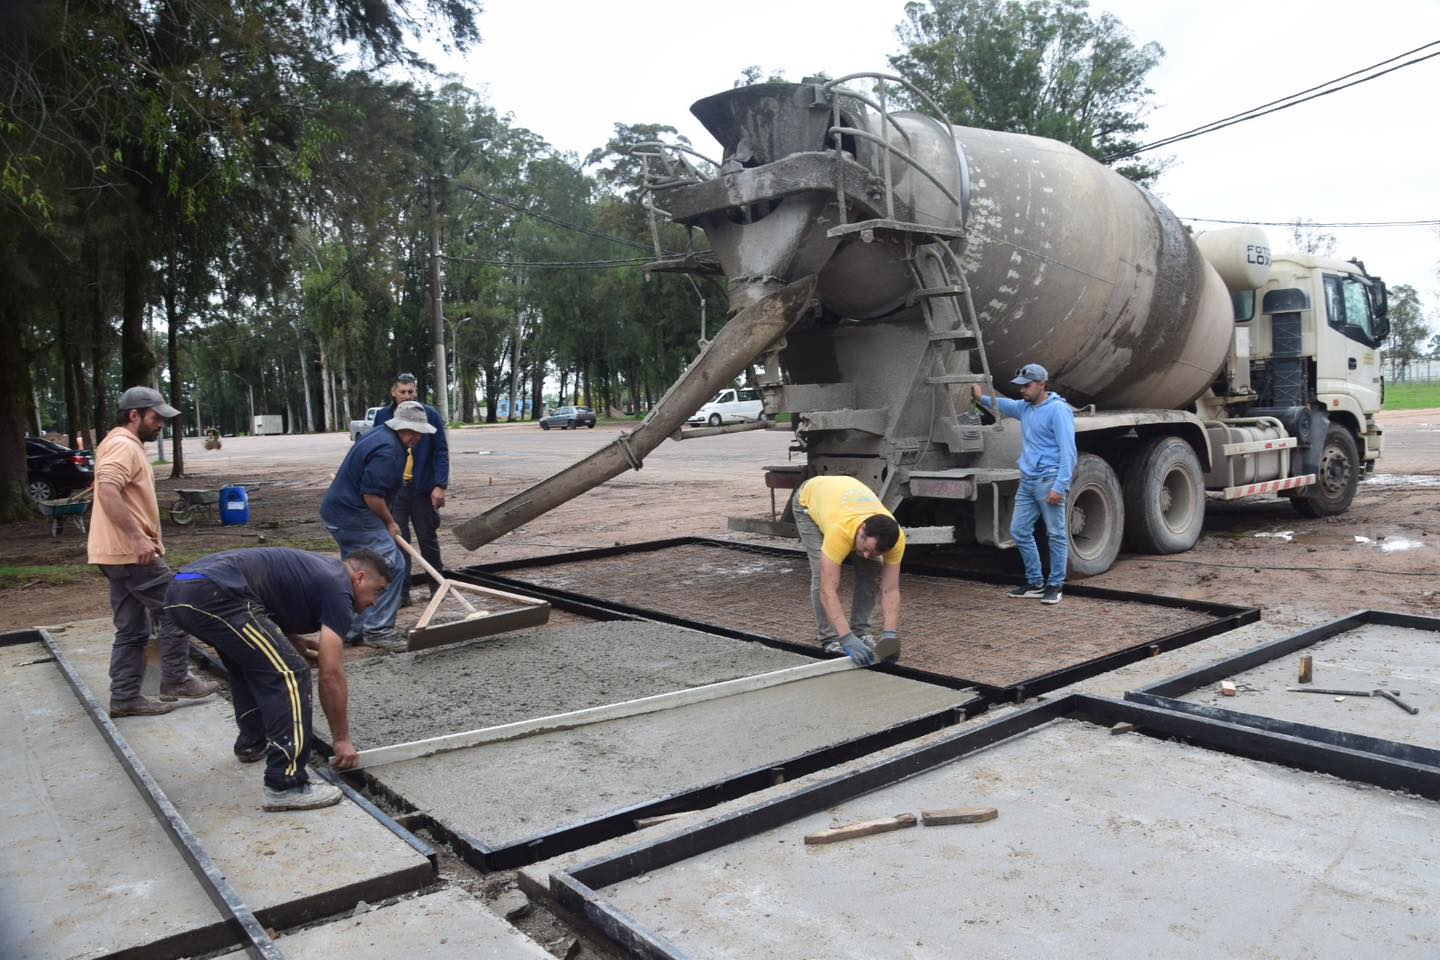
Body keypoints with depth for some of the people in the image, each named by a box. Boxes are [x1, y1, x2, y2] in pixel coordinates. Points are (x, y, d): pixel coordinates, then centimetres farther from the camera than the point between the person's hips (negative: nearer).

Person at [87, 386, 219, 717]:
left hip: (119, 552, 10)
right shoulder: (124, 445, -14)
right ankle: (176, 681, 6)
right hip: (131, 551, -10)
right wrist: (138, 538, -30)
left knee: (131, 630, 11)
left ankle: (125, 697, 14)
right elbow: (107, 491, -29)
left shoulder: (121, 445, 20)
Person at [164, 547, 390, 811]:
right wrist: (342, 739, 7)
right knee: (289, 673, -8)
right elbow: (330, 674, 0)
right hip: (214, 595, -11)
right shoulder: (338, 590, 2)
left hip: (181, 591, 11)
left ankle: (252, 742, 43)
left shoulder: (317, 573, 28)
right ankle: (285, 785, -6)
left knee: (252, 660, 31)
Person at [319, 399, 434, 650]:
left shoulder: (381, 436, 14)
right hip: (354, 517, -11)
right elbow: (372, 495, -24)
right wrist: (389, 523, -9)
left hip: (338, 513, 11)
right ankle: (378, 629, -8)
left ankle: (354, 631, 23)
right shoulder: (388, 451, -20)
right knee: (390, 564, -11)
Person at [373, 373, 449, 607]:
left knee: (428, 538, 9)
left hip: (423, 488, -2)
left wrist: (440, 485, -13)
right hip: (393, 489, 2)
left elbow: (441, 452, -5)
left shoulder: (430, 415, -5)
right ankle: (401, 592, 9)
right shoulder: (382, 416, 4)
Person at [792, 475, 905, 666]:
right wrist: (847, 638, -54)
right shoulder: (840, 531, -48)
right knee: (822, 571, -19)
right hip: (809, 499, -4)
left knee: (871, 568, -10)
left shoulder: (895, 537, -35)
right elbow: (828, 590, -48)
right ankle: (830, 638, -4)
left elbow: (890, 589, -28)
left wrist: (889, 634, -38)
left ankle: (861, 631, 5)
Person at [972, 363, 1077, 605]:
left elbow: (1068, 452, -18)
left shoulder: (1058, 410, -12)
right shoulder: (1025, 408, 13)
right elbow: (1005, 405, 39)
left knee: (1056, 534, 0)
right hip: (1027, 480, 9)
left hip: (1049, 480, -9)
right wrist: (982, 398, 25)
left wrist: (1059, 487, -23)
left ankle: (1055, 586, 8)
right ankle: (1035, 583, 21)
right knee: (1019, 531, 10)